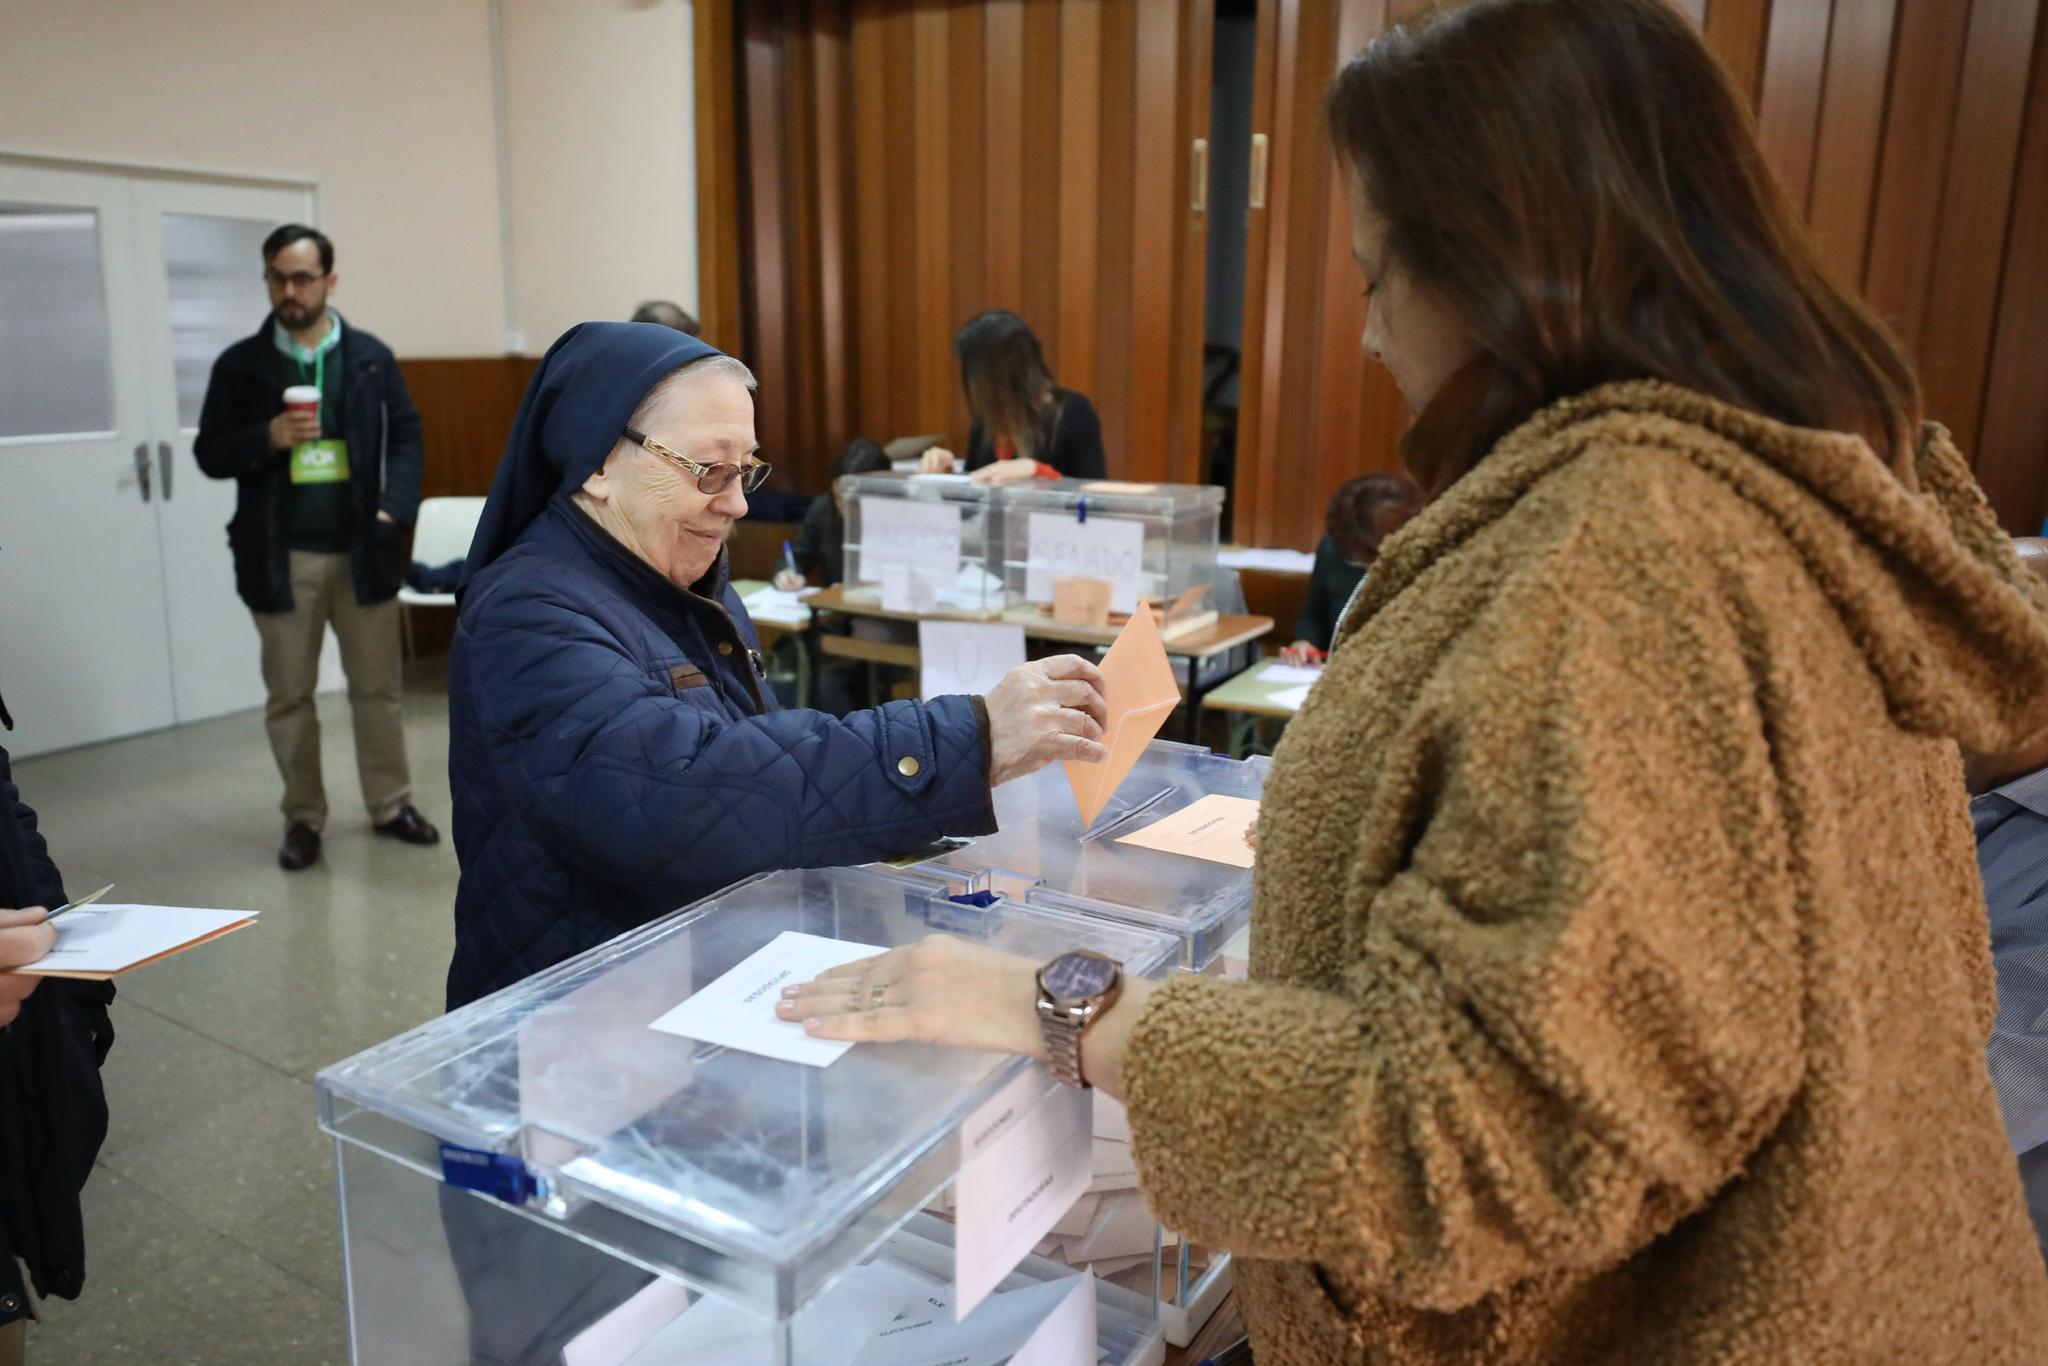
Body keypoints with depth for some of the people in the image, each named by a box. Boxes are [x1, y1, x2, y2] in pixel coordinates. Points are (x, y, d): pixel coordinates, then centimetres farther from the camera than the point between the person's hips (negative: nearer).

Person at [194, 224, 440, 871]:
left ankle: (390, 804, 21)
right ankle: (303, 818, 20)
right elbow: (211, 454, 3)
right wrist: (268, 437, -16)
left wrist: (394, 510, -11)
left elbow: (405, 436, 3)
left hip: (363, 550, 0)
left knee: (377, 687, 8)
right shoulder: (239, 365, 2)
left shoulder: (371, 357, 4)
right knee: (289, 695, 8)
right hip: (282, 556, 0)